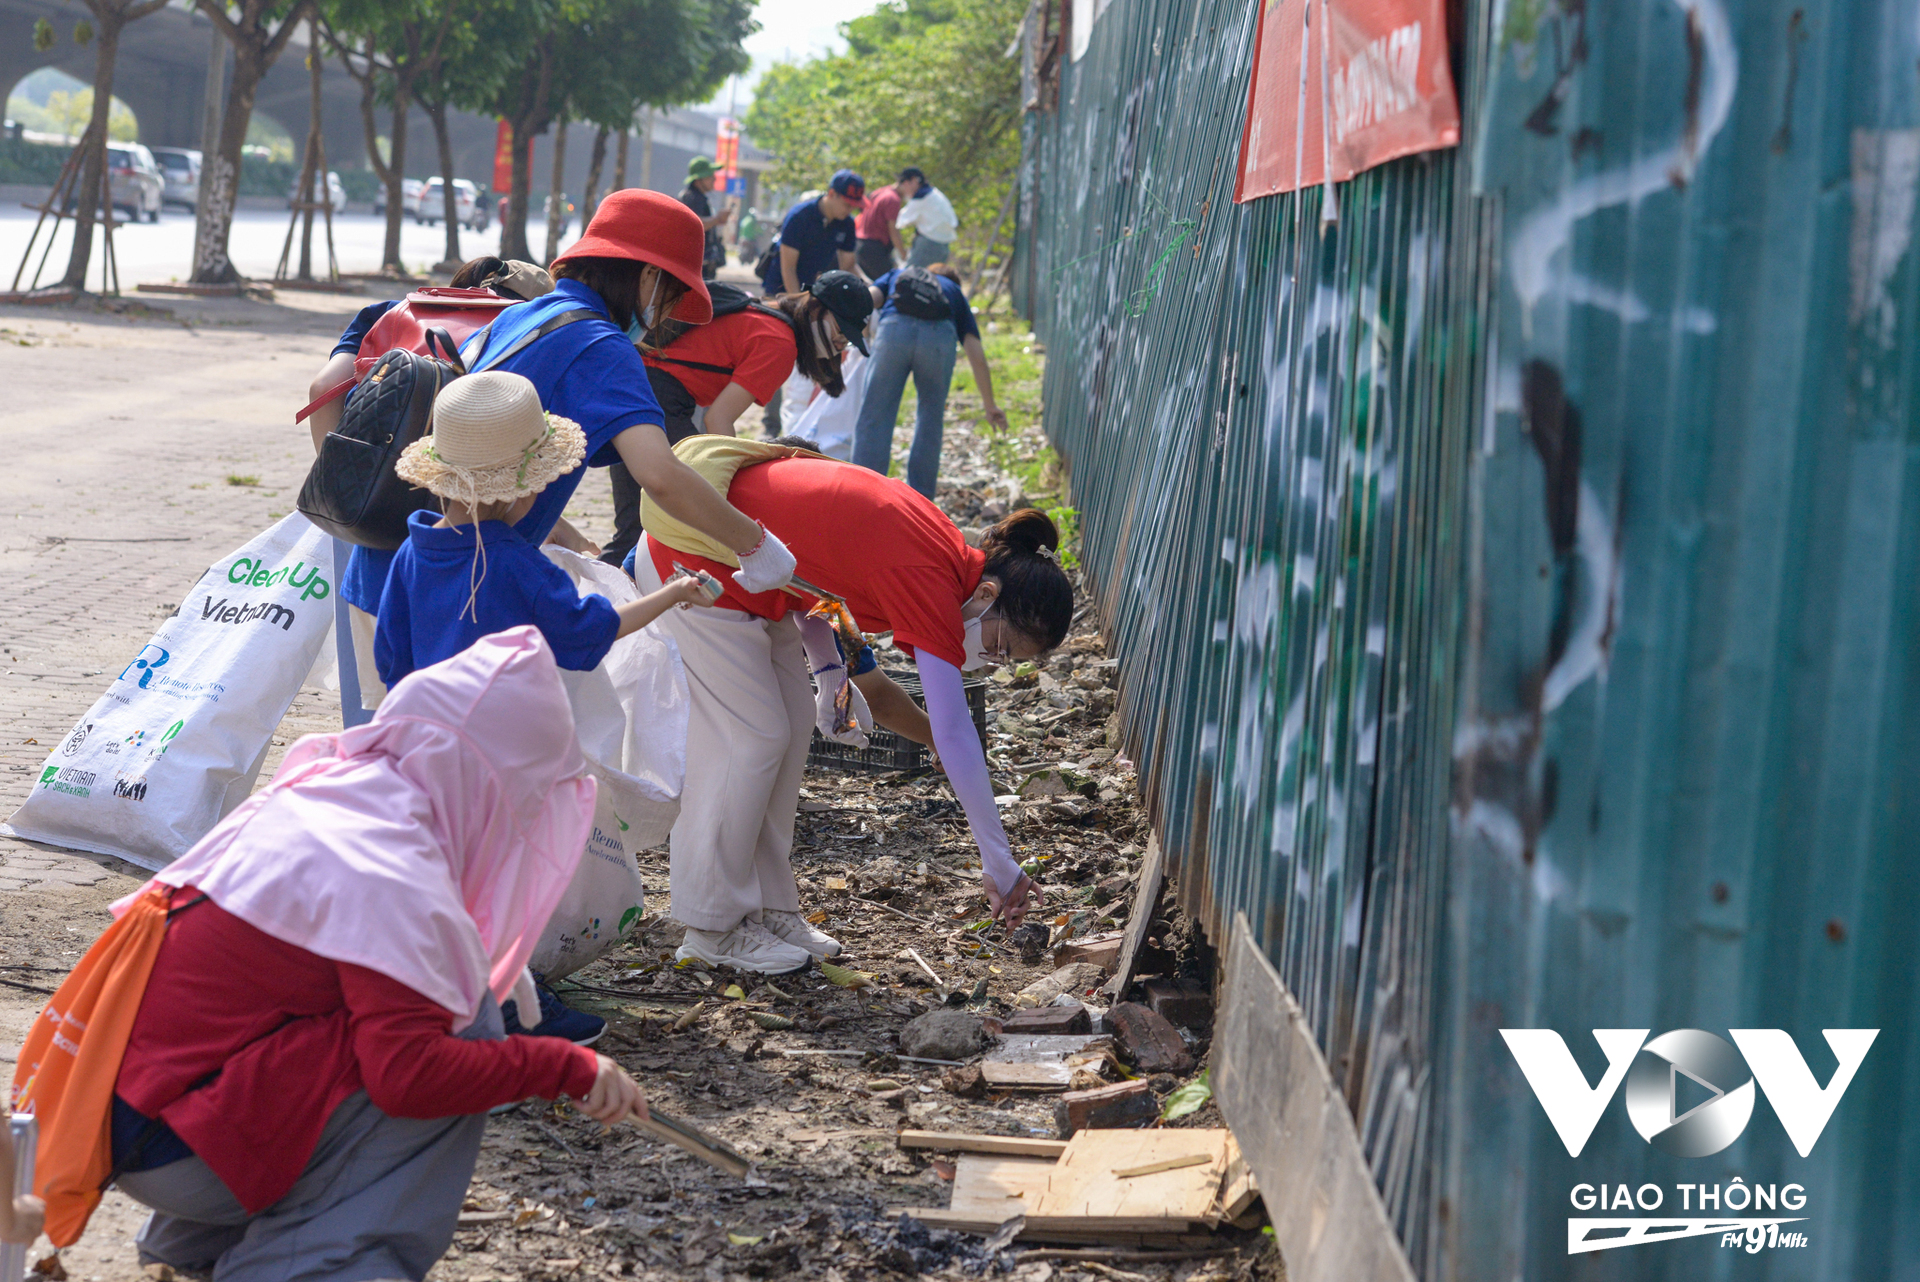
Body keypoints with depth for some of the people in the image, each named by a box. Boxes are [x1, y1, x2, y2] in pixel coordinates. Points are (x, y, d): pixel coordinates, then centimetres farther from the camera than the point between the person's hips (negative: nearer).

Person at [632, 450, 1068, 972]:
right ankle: (713, 928, 5)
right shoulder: (931, 582, -25)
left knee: (792, 725, 10)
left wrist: (830, 671, 2)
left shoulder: (942, 551, 1)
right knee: (750, 739, -5)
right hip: (694, 561, -10)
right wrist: (999, 863, -20)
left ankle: (767, 908, 17)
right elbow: (955, 738, -25)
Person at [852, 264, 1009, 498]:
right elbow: (977, 356, 28)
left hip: (894, 328, -1)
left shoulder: (895, 277, 39)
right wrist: (990, 406, 29)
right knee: (931, 419, 19)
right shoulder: (956, 293, 37)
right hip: (939, 336, 1)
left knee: (874, 420, 3)